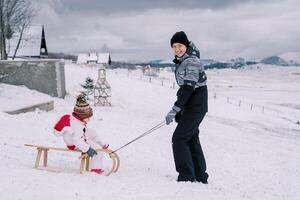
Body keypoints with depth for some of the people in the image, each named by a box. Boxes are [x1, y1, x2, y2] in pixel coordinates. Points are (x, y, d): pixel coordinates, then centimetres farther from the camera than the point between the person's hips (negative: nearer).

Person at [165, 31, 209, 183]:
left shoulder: (191, 61, -17)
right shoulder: (181, 62, 13)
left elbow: (189, 88, -23)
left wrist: (175, 109, -24)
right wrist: (179, 111, 17)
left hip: (196, 106, -10)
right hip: (191, 106, 10)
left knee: (179, 138, -10)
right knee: (191, 139, 14)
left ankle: (187, 177, -4)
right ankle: (200, 177, 23)